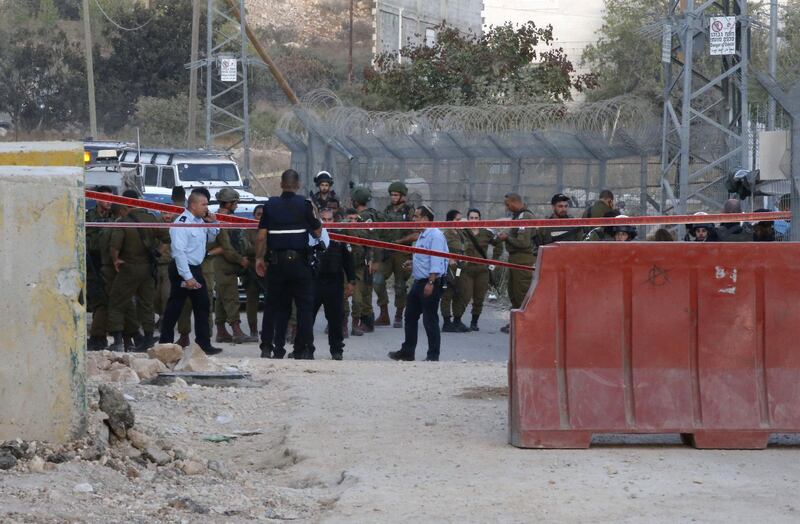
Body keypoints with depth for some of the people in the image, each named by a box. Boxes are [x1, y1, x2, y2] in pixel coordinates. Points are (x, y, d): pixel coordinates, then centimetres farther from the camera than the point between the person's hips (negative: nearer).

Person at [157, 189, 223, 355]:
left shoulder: (199, 221, 9)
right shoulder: (181, 223, -19)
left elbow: (210, 238, 26)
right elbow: (179, 251, -24)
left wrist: (212, 223, 6)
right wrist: (187, 277, -26)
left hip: (196, 268, 9)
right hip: (183, 269, -9)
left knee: (202, 306, 11)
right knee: (174, 308, -3)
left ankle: (204, 344, 17)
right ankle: (165, 343, 2)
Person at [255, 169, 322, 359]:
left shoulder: (270, 205, 3)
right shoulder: (304, 205, -4)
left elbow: (261, 236, 2)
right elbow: (317, 233, 0)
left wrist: (259, 258, 12)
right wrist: (315, 214, 16)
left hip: (277, 262, 3)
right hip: (300, 260, -3)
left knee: (275, 305, 11)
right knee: (304, 306, 4)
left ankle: (268, 347, 8)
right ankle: (302, 350, 1)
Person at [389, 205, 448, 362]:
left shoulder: (435, 236, -15)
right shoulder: (423, 235, 17)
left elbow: (436, 261, -22)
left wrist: (431, 283, -27)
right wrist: (413, 263, 13)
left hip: (430, 283, -10)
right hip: (418, 282, 11)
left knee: (430, 320, -4)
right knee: (410, 317, 14)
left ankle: (433, 356, 3)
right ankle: (407, 352, 23)